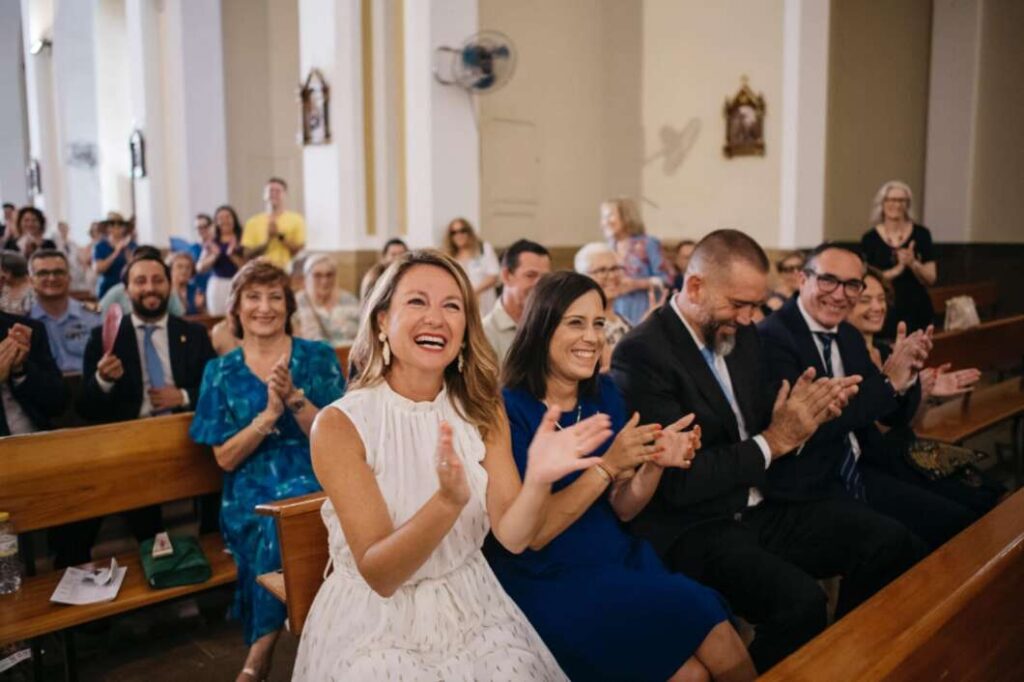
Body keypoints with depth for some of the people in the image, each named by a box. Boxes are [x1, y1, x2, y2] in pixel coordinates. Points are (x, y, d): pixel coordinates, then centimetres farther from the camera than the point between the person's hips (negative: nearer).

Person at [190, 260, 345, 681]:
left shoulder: (318, 357, 6)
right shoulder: (222, 371, 9)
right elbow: (225, 458, 1)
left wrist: (295, 398, -18)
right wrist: (269, 413, -14)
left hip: (312, 482, 0)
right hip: (251, 493, 1)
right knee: (274, 525, -34)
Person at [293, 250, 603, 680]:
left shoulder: (483, 410, -2)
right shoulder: (339, 425, -14)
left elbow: (512, 535, -9)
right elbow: (379, 575, -18)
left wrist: (539, 480, -29)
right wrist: (448, 501, -35)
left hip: (473, 610, 3)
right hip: (377, 623, -2)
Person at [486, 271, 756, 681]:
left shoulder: (604, 393, 4)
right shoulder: (507, 408, -14)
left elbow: (622, 509, 6)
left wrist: (656, 464, -14)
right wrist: (607, 466, -24)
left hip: (620, 562, 5)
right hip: (549, 586, -5)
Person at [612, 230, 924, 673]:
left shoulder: (742, 335, 7)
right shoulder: (641, 354, -19)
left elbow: (760, 429, 13)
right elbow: (677, 483, -21)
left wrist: (804, 419, -9)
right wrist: (773, 441, -19)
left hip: (761, 506, 8)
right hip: (693, 526, -8)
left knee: (890, 542, -6)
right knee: (800, 601, -29)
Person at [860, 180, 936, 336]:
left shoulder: (921, 234, 2)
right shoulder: (870, 238, -2)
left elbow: (931, 279, 1)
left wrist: (913, 263, -17)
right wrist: (897, 270, -18)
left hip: (917, 311, 1)